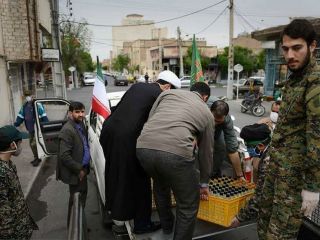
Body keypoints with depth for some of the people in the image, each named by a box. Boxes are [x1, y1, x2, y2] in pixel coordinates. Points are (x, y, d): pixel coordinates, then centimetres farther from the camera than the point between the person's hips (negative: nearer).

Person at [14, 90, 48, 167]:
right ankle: (36, 158, 28)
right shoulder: (24, 106, 10)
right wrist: (16, 124, 6)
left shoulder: (38, 105, -11)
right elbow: (20, 116, 17)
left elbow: (44, 117, -13)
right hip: (30, 129, 7)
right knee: (31, 144, 13)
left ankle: (37, 158, 8)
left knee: (34, 144, -9)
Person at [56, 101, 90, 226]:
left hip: (82, 169, 9)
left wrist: (84, 168, 10)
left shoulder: (81, 125, 4)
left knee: (83, 194, 22)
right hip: (74, 173, -9)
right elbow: (64, 156, -26)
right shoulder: (67, 130, -23)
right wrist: (79, 170, -18)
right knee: (77, 199, 6)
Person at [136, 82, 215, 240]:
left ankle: (166, 225, 56)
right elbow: (206, 151, 30)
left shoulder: (168, 93, 27)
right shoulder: (207, 113, 24)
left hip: (143, 147, 5)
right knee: (188, 205, 22)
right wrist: (203, 183, 42)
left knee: (160, 185, 36)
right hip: (176, 152, -4)